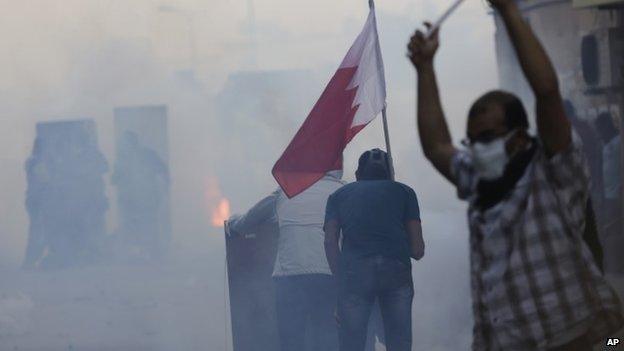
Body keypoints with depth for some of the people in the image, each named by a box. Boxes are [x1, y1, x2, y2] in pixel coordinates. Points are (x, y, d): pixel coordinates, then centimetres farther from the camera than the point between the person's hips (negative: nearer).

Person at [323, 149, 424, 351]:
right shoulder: (403, 192, 23)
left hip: (354, 271, 0)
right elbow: (417, 250, 16)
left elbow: (330, 243, 8)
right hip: (397, 271, 0)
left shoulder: (339, 195, 24)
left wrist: (341, 278, 13)